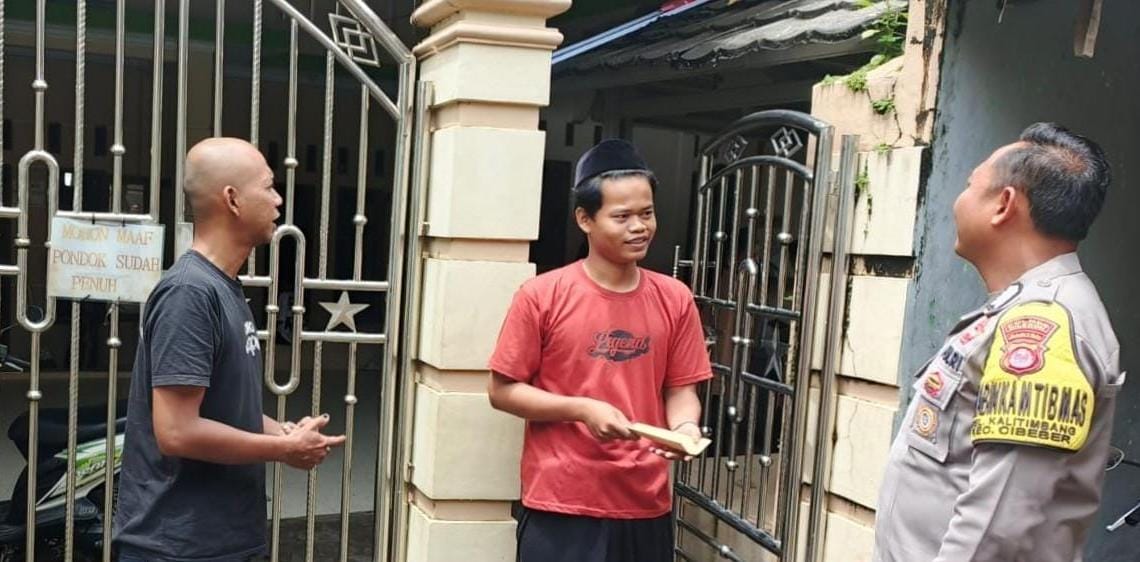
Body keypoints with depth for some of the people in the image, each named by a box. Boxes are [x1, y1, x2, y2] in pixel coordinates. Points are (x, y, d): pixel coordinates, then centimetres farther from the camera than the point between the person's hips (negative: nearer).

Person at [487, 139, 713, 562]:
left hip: (646, 505, 4)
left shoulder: (674, 300, 2)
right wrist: (582, 409, -16)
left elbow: (680, 389, 7)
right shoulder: (542, 296, -8)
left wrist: (685, 426, -15)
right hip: (561, 505, -3)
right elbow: (502, 390, -4)